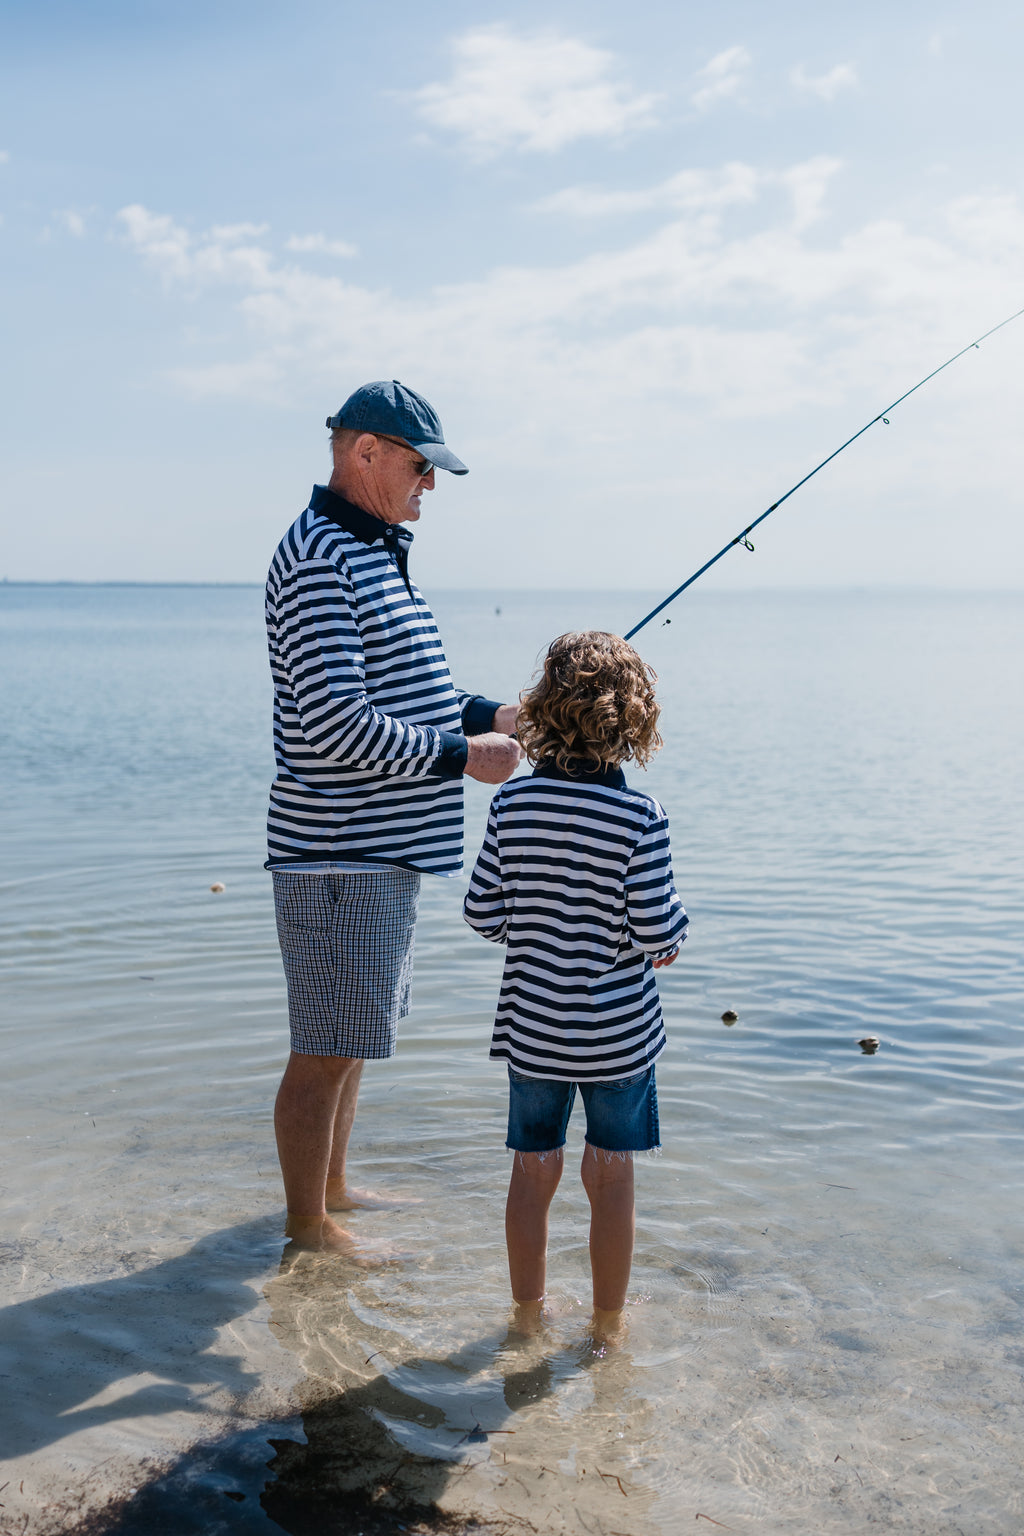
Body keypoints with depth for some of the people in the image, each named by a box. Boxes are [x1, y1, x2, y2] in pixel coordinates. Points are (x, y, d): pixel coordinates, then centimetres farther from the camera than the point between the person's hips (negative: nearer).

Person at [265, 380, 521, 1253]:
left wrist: (487, 715, 8)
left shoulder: (377, 552, 16)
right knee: (327, 1050, 1)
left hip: (384, 853, 10)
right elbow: (337, 727, -24)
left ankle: (333, 1190, 35)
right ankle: (307, 1228, 16)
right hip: (338, 855, -10)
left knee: (352, 1039, 20)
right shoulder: (317, 557, -17)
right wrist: (461, 755, -16)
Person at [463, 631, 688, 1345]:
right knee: (611, 1176, 12)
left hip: (532, 1026, 3)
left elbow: (483, 913, -3)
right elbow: (657, 931, -16)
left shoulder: (512, 803, -7)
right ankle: (609, 1322, 25)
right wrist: (671, 936, 6)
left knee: (534, 1171, 15)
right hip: (619, 1031, -2)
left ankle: (528, 1312, 30)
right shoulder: (640, 817, -17)